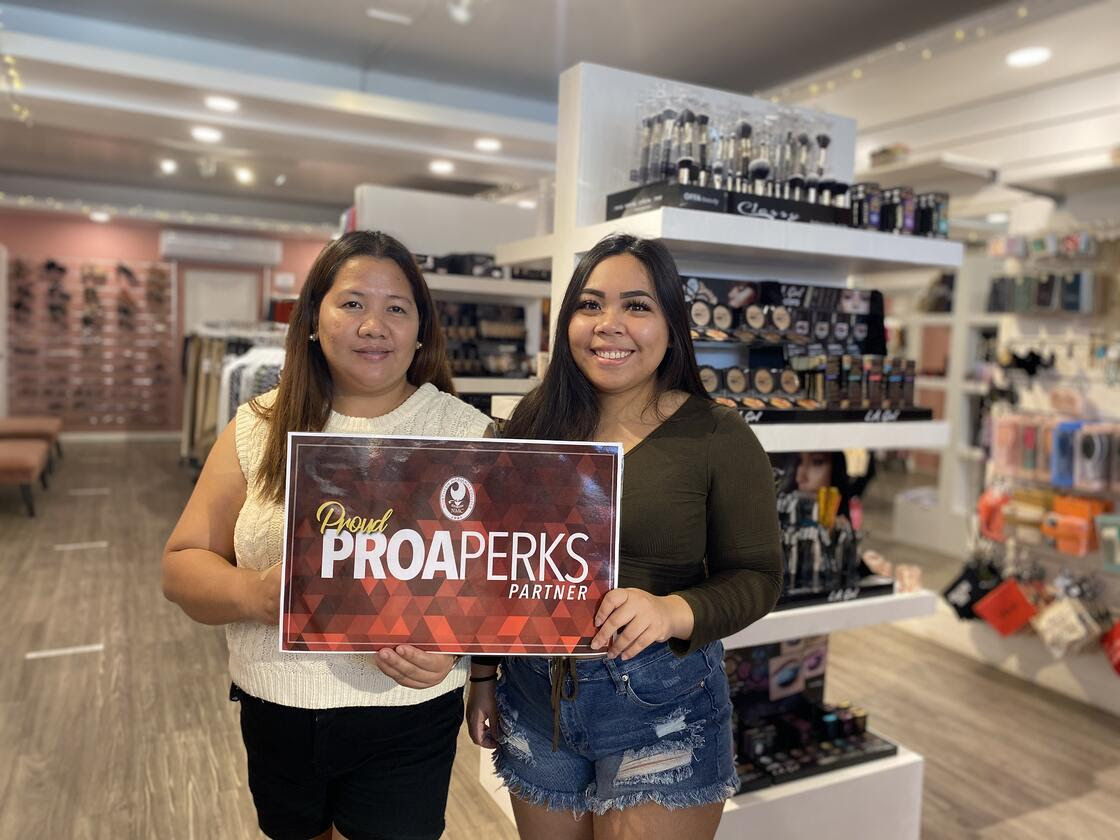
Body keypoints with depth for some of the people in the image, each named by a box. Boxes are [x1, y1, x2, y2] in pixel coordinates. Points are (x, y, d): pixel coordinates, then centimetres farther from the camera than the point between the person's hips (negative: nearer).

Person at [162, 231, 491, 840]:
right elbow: (182, 564, -1)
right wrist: (253, 592, -21)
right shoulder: (260, 428, -2)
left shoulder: (466, 433, -8)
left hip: (406, 725, -2)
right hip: (272, 717, 3)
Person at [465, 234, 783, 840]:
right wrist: (482, 676, 12)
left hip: (660, 704, -3)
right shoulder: (535, 423, 1)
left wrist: (673, 611, -27)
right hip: (535, 693, 4)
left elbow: (756, 575, -7)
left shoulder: (719, 437, -10)